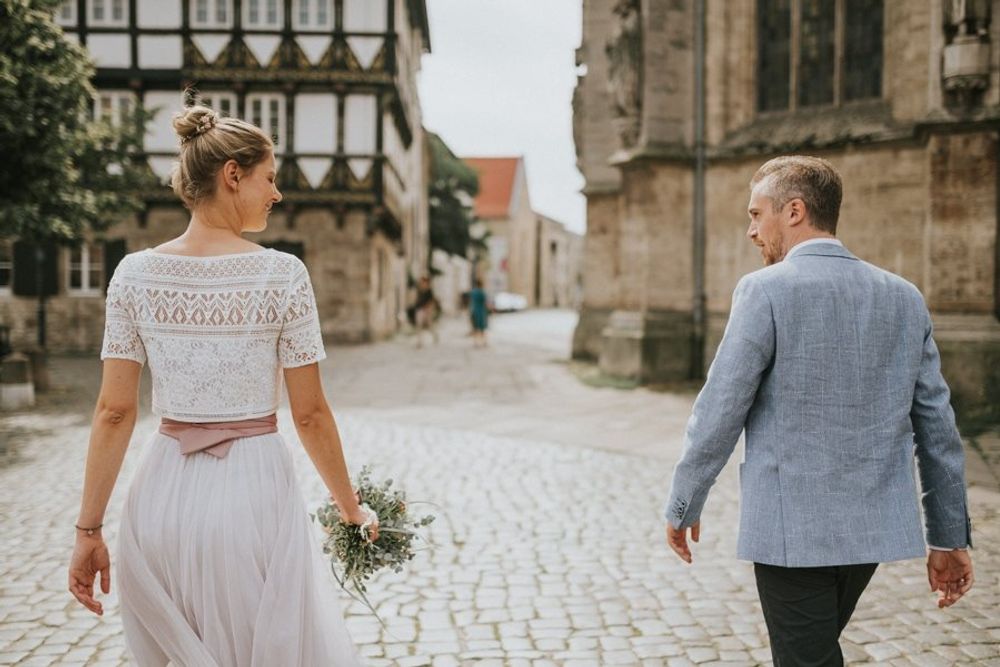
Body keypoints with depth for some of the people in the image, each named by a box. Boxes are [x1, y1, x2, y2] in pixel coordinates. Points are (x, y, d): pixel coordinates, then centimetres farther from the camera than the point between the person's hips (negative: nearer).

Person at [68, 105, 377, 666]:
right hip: (254, 490, -3)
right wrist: (352, 507, 6)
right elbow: (310, 414, -7)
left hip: (163, 496, 4)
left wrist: (89, 528, 6)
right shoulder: (283, 274, -10)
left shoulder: (135, 273, -1)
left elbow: (115, 413, -2)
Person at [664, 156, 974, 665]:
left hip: (792, 530, -6)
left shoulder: (766, 291, -13)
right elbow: (937, 428, 6)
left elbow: (718, 414, -12)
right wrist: (951, 537, 13)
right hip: (874, 527, 7)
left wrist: (682, 506, 1)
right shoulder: (903, 298, 4)